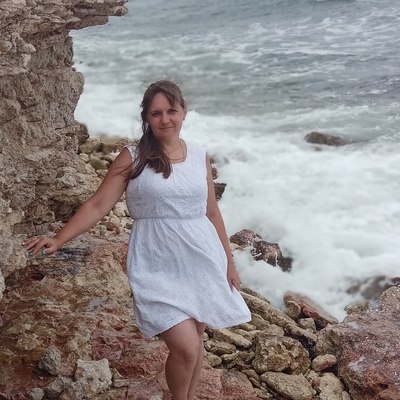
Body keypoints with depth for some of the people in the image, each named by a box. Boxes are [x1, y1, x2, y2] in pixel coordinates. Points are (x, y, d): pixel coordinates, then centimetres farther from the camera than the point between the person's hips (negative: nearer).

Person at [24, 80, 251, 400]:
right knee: (184, 347, -12)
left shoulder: (199, 155, 7)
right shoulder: (133, 157, -4)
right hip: (158, 266, -4)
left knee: (194, 341, 13)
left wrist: (228, 260, 14)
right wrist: (58, 240, -16)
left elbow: (212, 212, 13)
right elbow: (98, 205, -6)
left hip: (202, 260, 4)